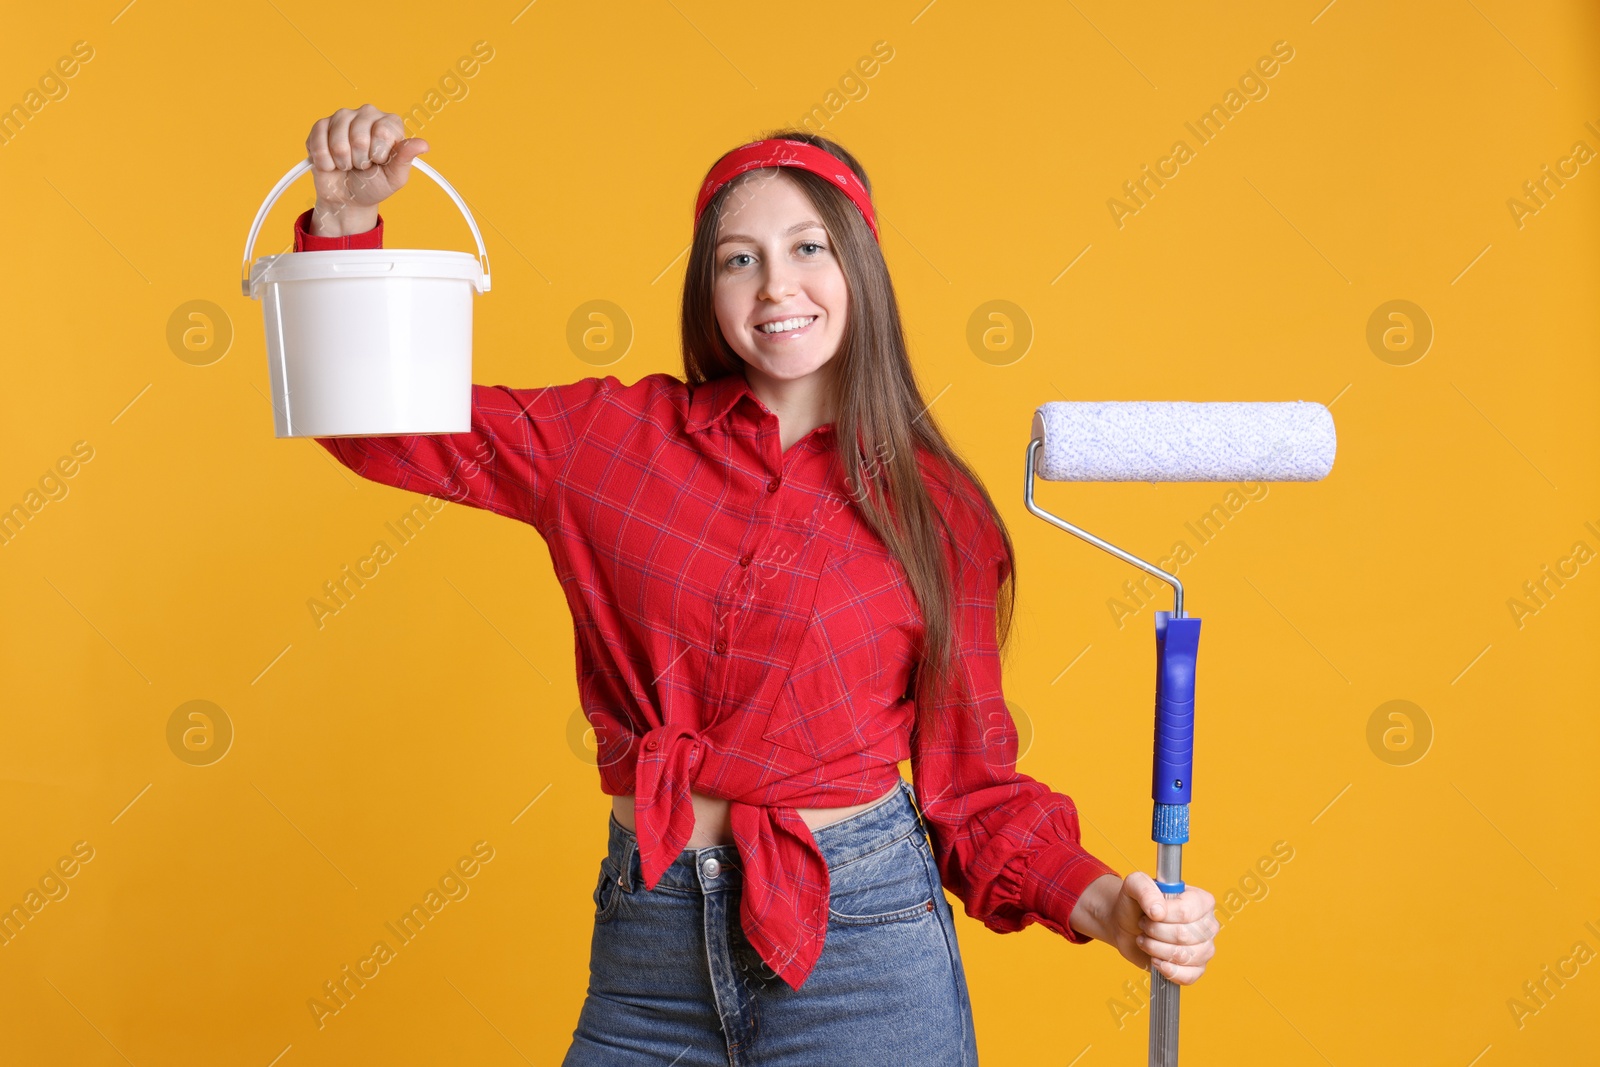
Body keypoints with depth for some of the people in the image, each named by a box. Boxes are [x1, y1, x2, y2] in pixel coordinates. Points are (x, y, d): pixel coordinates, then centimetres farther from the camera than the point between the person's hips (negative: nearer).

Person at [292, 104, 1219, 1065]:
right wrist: (347, 218, -8)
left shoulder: (936, 511, -1)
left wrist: (1100, 904, -13)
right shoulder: (620, 435, 2)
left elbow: (971, 780, 2)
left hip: (862, 948, -1)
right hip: (647, 945, 2)